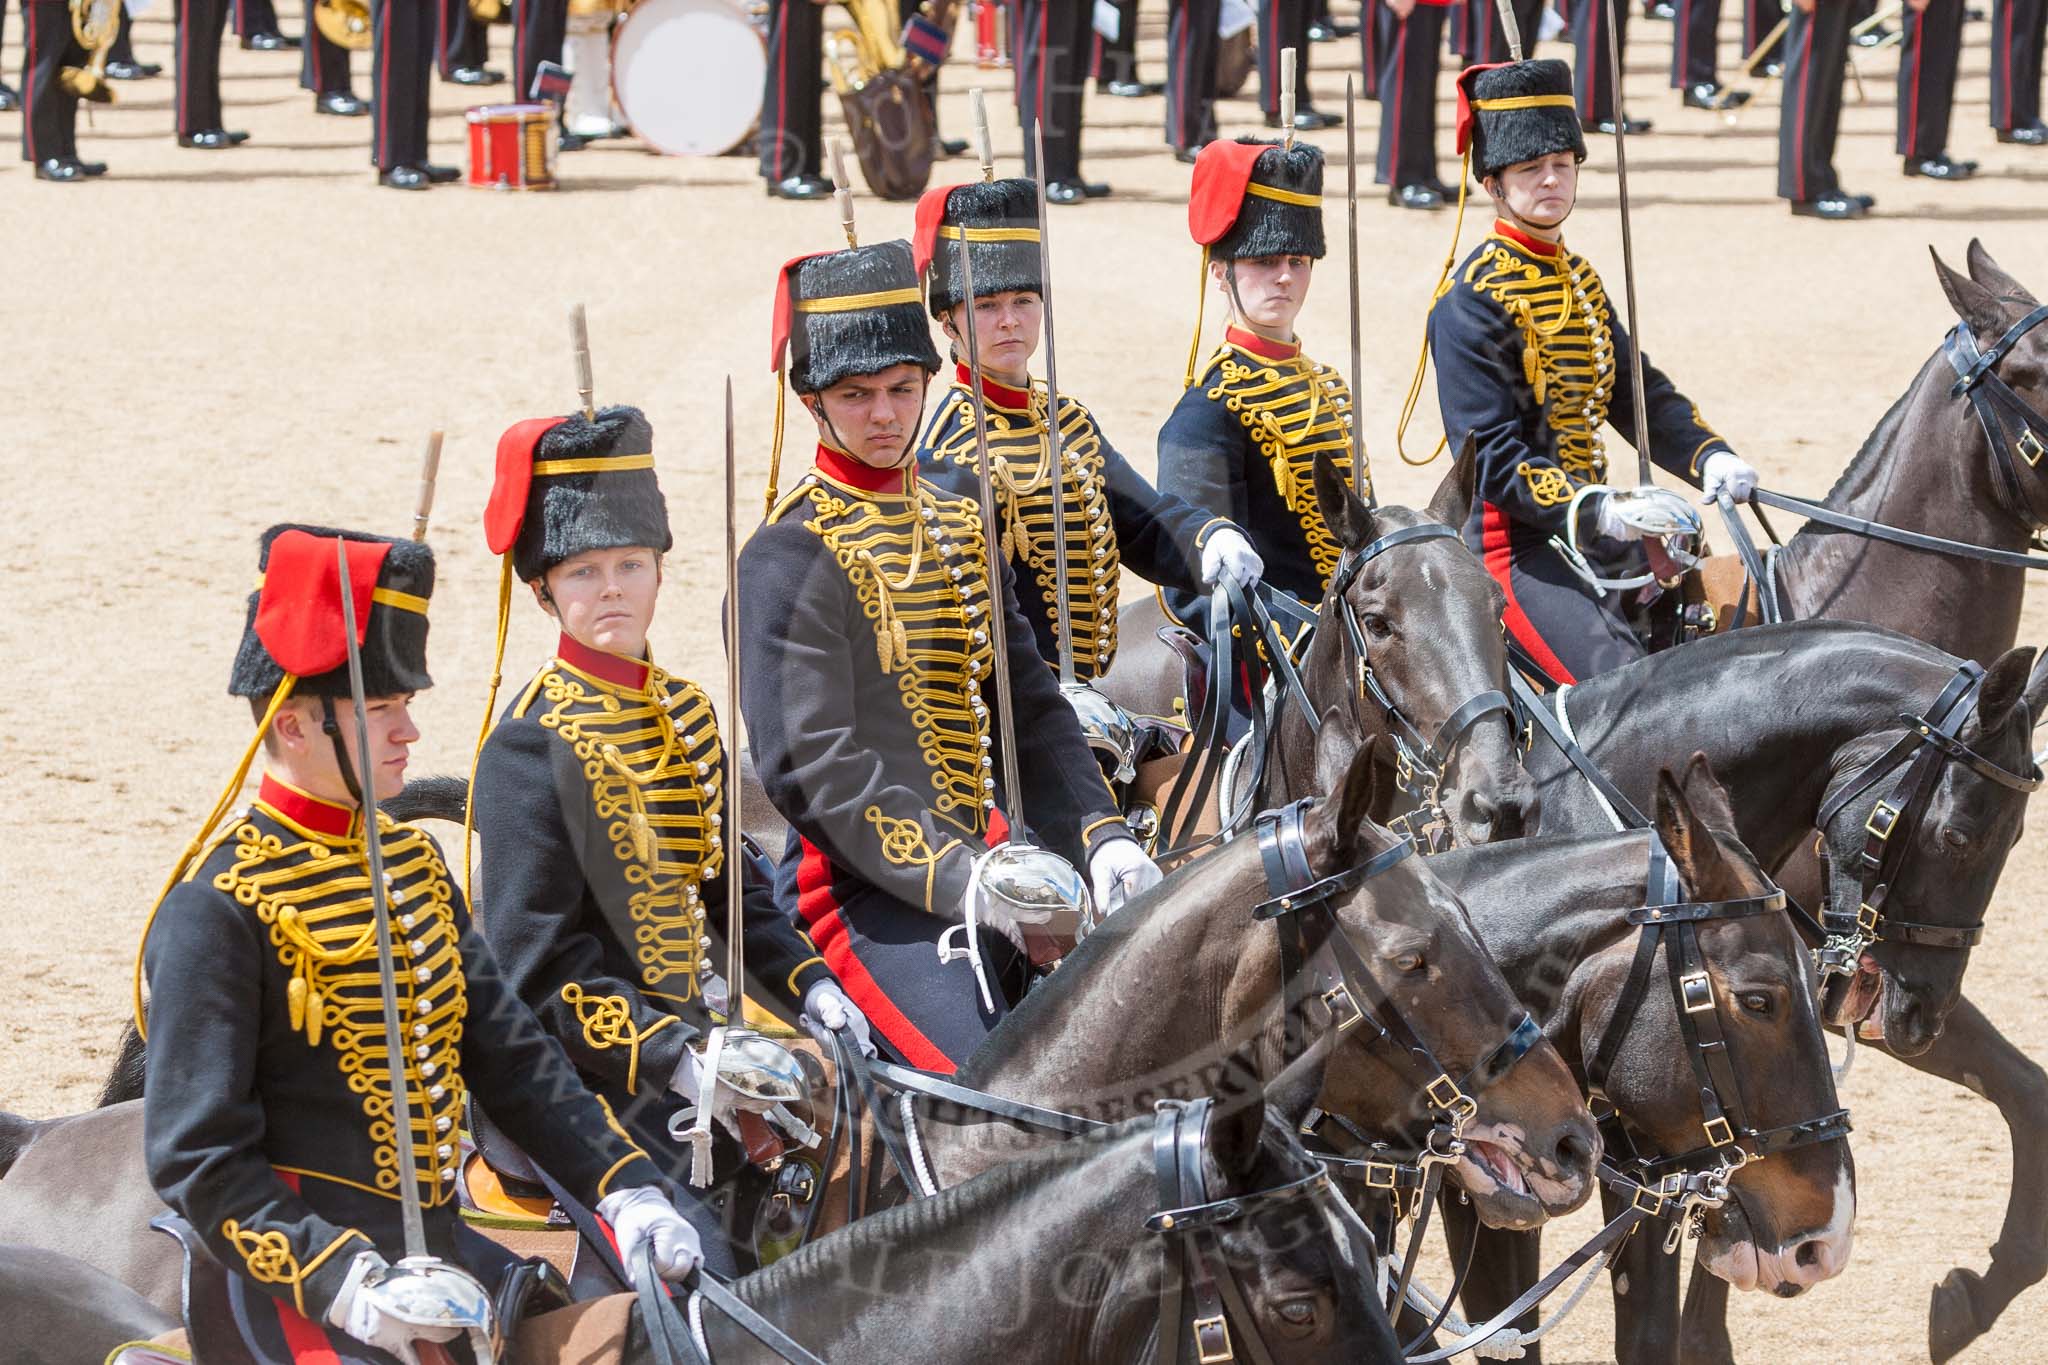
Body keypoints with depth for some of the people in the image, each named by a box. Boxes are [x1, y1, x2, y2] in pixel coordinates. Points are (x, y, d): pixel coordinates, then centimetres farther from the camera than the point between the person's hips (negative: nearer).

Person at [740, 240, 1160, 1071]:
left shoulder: (961, 533, 17)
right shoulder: (790, 559, -7)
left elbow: (1031, 712, 15)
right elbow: (812, 765, -17)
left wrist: (1102, 839, -3)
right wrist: (953, 880, -25)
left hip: (989, 867, 8)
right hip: (868, 890, -8)